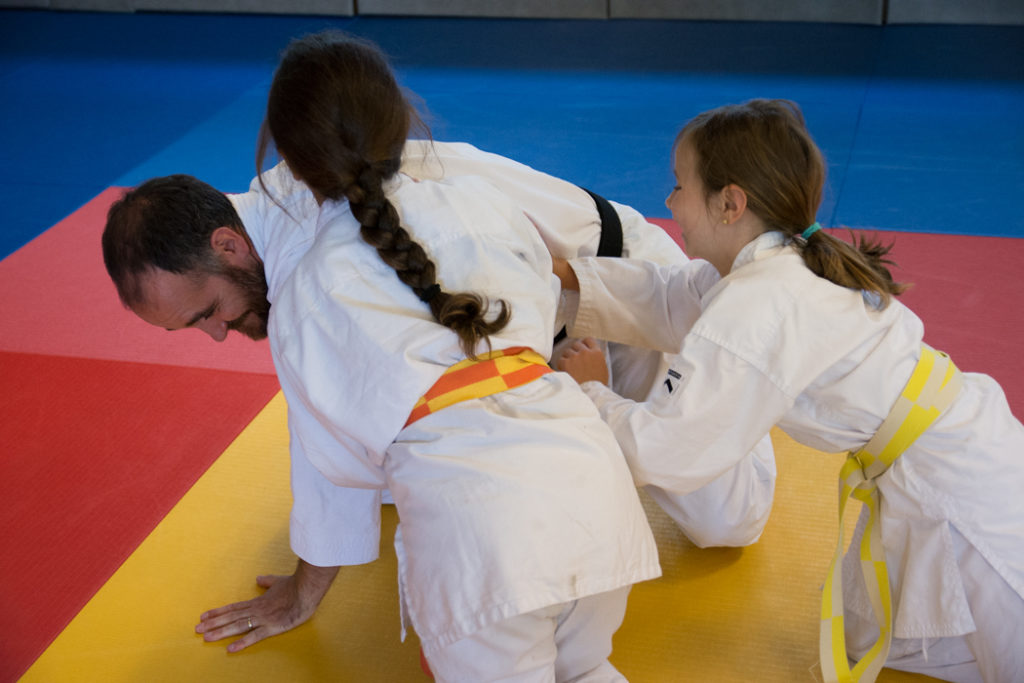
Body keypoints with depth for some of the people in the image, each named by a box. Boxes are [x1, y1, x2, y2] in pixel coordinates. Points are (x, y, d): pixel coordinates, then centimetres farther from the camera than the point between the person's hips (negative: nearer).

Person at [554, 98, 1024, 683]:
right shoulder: (785, 261, 0)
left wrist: (592, 392, -7)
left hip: (966, 494, -9)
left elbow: (669, 454, -23)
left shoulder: (754, 311, -28)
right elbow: (670, 301, 11)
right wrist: (566, 274, 3)